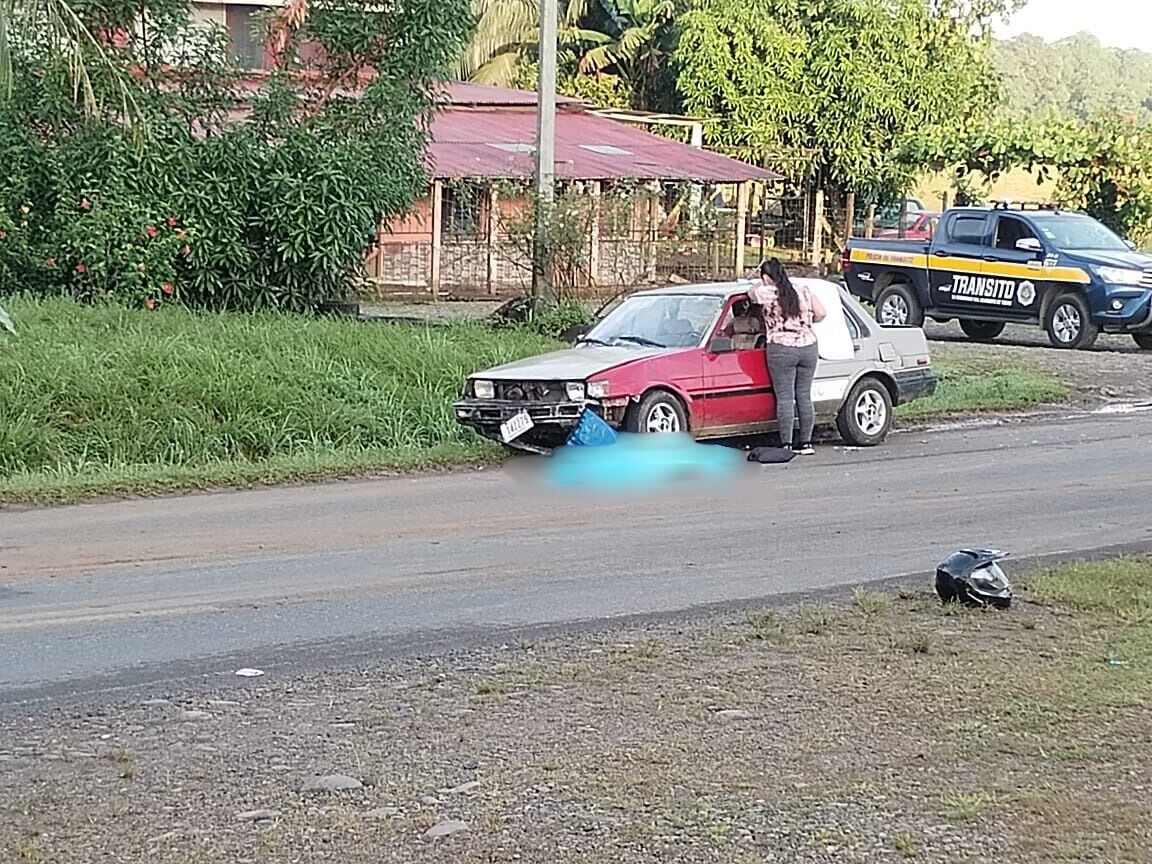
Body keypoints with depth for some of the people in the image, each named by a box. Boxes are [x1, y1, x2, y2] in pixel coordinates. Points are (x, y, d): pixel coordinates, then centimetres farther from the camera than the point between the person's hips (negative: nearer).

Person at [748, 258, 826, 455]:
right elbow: (821, 314, 6)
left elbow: (751, 293, 16)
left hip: (782, 348, -4)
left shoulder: (765, 293, -4)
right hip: (808, 346, 4)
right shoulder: (803, 292, 8)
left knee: (784, 398, -2)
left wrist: (760, 285, 34)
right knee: (804, 397, 9)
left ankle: (786, 445, -4)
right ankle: (806, 443, 11)